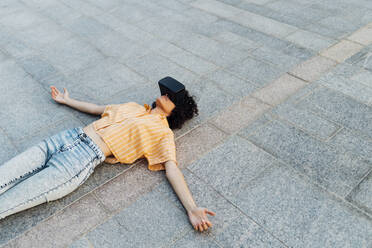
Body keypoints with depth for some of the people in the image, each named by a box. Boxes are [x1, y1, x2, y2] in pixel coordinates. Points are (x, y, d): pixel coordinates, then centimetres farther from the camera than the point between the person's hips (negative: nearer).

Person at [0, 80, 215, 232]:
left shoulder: (163, 132, 2)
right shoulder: (134, 107, 23)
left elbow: (172, 168, -9)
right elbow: (98, 109, 35)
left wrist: (192, 209, -24)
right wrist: (67, 100, 47)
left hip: (85, 158, -6)